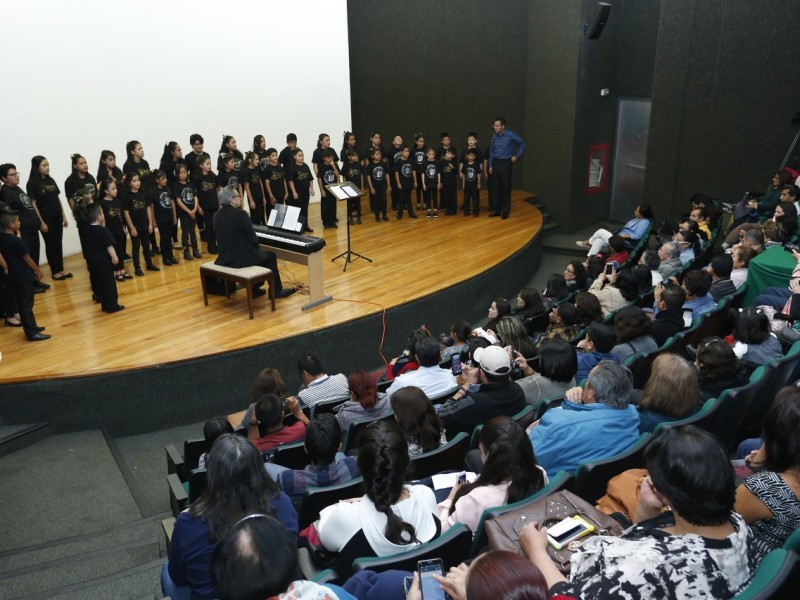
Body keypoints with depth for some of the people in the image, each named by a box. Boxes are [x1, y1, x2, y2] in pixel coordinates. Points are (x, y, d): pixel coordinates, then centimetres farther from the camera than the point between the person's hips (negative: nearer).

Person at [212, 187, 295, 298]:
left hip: (224, 258, 7)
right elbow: (253, 239, -12)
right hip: (241, 258, -7)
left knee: (260, 254, 32)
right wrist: (255, 247, 10)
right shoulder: (240, 214, -17)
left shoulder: (216, 216, 4)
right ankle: (277, 291, 24)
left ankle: (254, 289, 33)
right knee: (270, 255, 17)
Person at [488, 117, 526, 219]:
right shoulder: (494, 137, 5)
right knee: (495, 187, 8)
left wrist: (517, 156, -5)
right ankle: (496, 209, 18)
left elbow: (523, 144, -1)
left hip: (506, 163, -5)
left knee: (505, 188, 1)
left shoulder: (510, 135, -10)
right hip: (495, 163, 5)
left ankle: (505, 211, 10)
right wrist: (490, 165, 10)